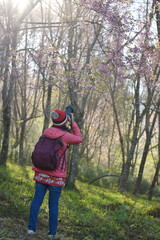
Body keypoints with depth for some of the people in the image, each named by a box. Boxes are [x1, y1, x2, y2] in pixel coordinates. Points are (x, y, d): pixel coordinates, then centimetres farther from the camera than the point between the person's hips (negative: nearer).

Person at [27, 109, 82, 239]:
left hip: (41, 173, 4)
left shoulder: (47, 132, 5)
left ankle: (32, 228, 5)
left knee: (37, 200, 6)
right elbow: (79, 139, 8)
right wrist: (73, 123, 11)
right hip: (56, 176, -4)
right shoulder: (65, 135, -10)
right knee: (53, 204, 3)